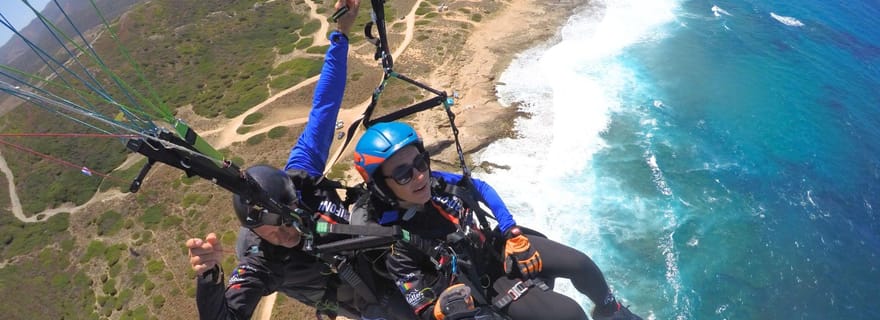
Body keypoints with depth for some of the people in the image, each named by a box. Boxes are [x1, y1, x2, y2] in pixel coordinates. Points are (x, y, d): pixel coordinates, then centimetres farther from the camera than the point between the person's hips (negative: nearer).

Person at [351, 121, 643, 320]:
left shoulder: (437, 183, -16)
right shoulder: (393, 244, -27)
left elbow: (480, 188, 5)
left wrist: (511, 230, -1)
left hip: (498, 245, 5)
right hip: (486, 283, -4)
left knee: (580, 263, 0)